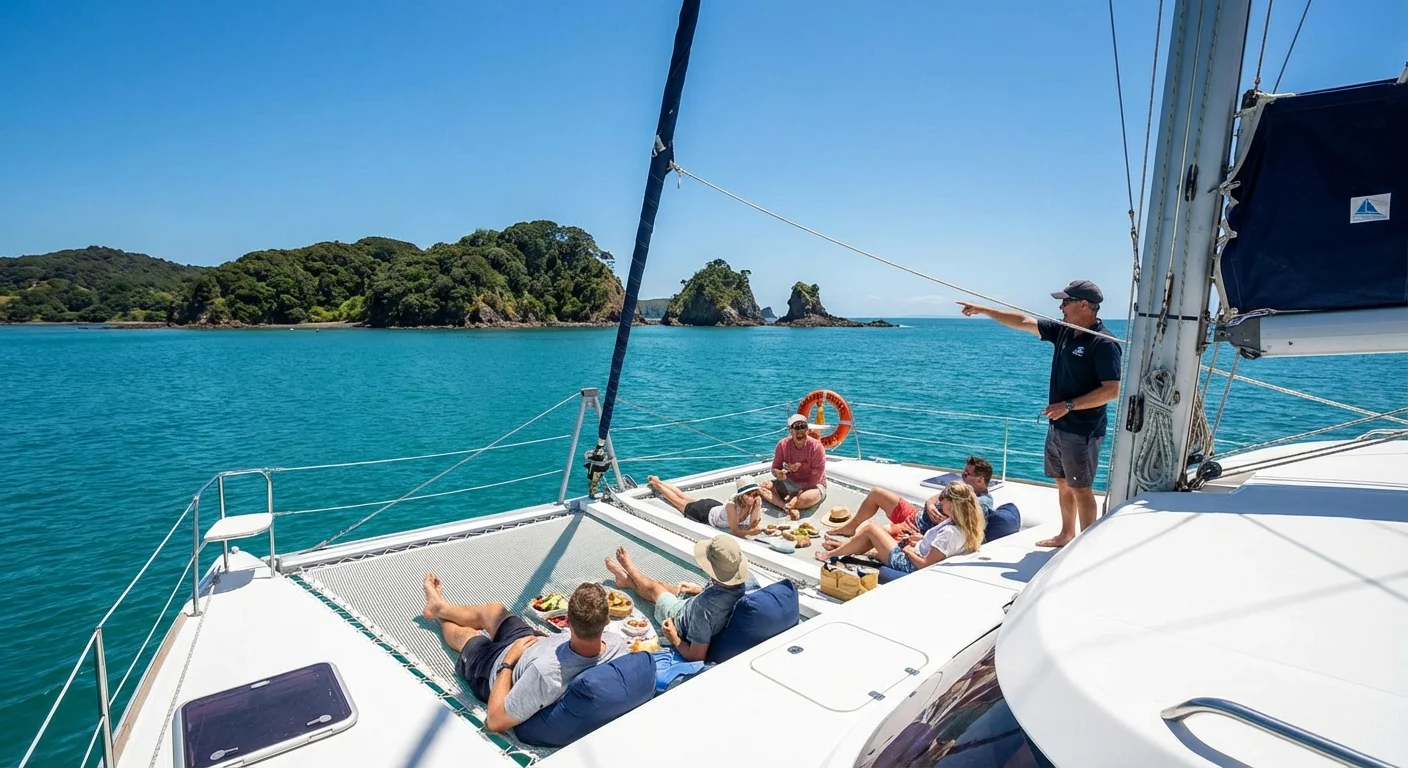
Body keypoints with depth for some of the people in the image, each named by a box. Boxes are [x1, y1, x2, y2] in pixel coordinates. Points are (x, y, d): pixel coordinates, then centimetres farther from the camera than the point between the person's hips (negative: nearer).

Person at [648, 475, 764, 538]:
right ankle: (655, 483, 47)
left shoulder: (755, 503, -29)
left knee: (685, 498, 28)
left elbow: (753, 526, -29)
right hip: (705, 512, -5)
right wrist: (749, 532, -57)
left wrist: (757, 509, -45)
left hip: (716, 507, 5)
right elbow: (735, 531, -38)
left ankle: (659, 482, 51)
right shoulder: (731, 505, -43)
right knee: (679, 501, 23)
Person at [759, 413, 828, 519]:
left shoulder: (816, 446, -17)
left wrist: (798, 496, -24)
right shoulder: (783, 445, -7)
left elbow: (816, 477, -17)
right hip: (790, 484, 4)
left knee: (811, 497, -40)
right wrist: (779, 474, -27)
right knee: (762, 486, -19)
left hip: (812, 486, -4)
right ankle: (789, 509, -32)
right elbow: (775, 469, 0)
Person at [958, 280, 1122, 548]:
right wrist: (982, 310, 10)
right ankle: (1067, 534, 33)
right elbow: (1023, 322, 11)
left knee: (1081, 489, 0)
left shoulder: (1104, 343, -17)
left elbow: (1112, 390, -21)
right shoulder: (1063, 331, 6)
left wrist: (1069, 405, -24)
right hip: (1058, 426, 8)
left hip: (1082, 432, -8)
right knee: (1063, 484, 19)